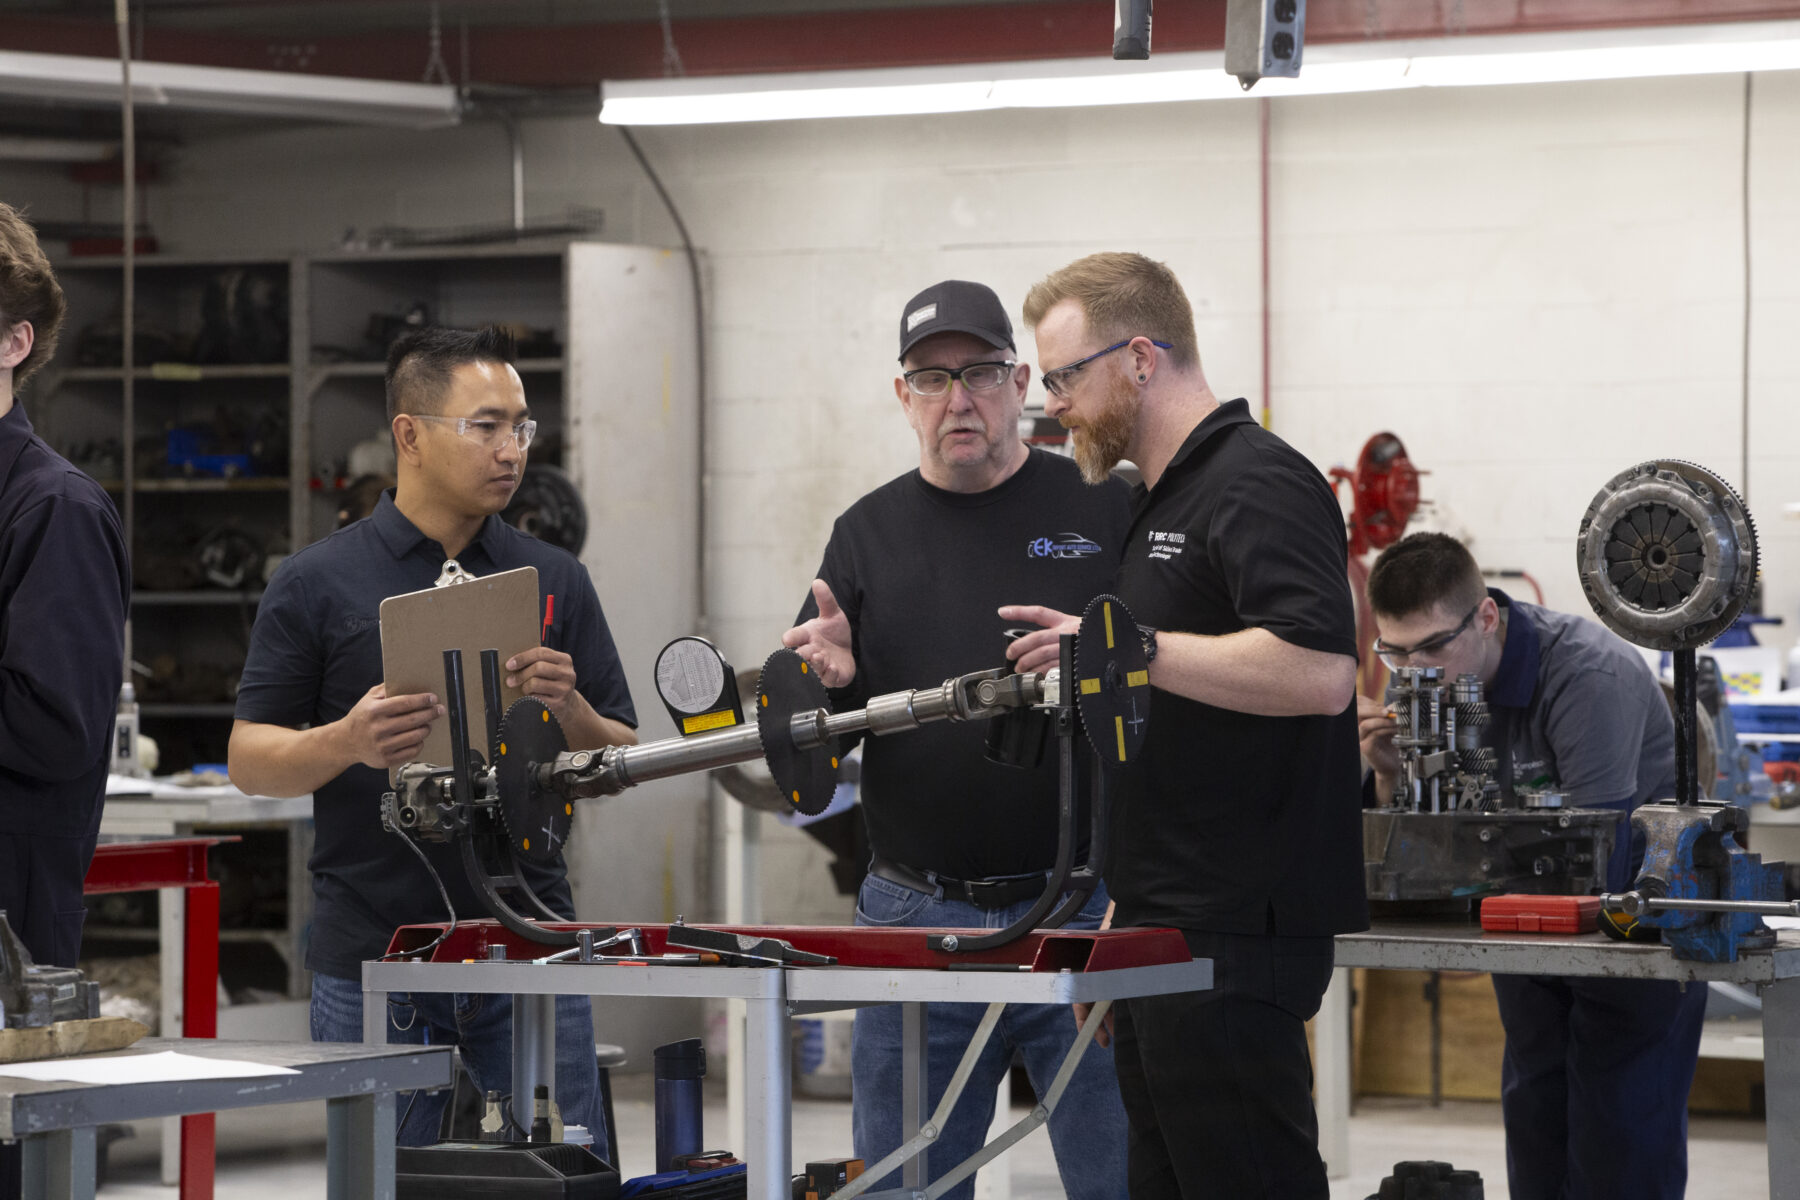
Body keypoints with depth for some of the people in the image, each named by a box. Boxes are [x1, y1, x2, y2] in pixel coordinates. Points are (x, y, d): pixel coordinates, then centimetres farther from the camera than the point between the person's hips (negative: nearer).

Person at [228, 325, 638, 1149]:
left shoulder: (555, 582, 9)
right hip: (372, 964, -2)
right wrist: (348, 742, -19)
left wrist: (567, 708, -12)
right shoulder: (317, 583, 1)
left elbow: (621, 764, 9)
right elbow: (251, 760, 0)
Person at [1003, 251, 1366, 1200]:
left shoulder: (1258, 483, -11)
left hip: (1232, 943, -10)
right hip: (1164, 931, 10)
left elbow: (1317, 671, -25)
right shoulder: (1157, 500, 21)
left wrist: (1132, 647, -22)